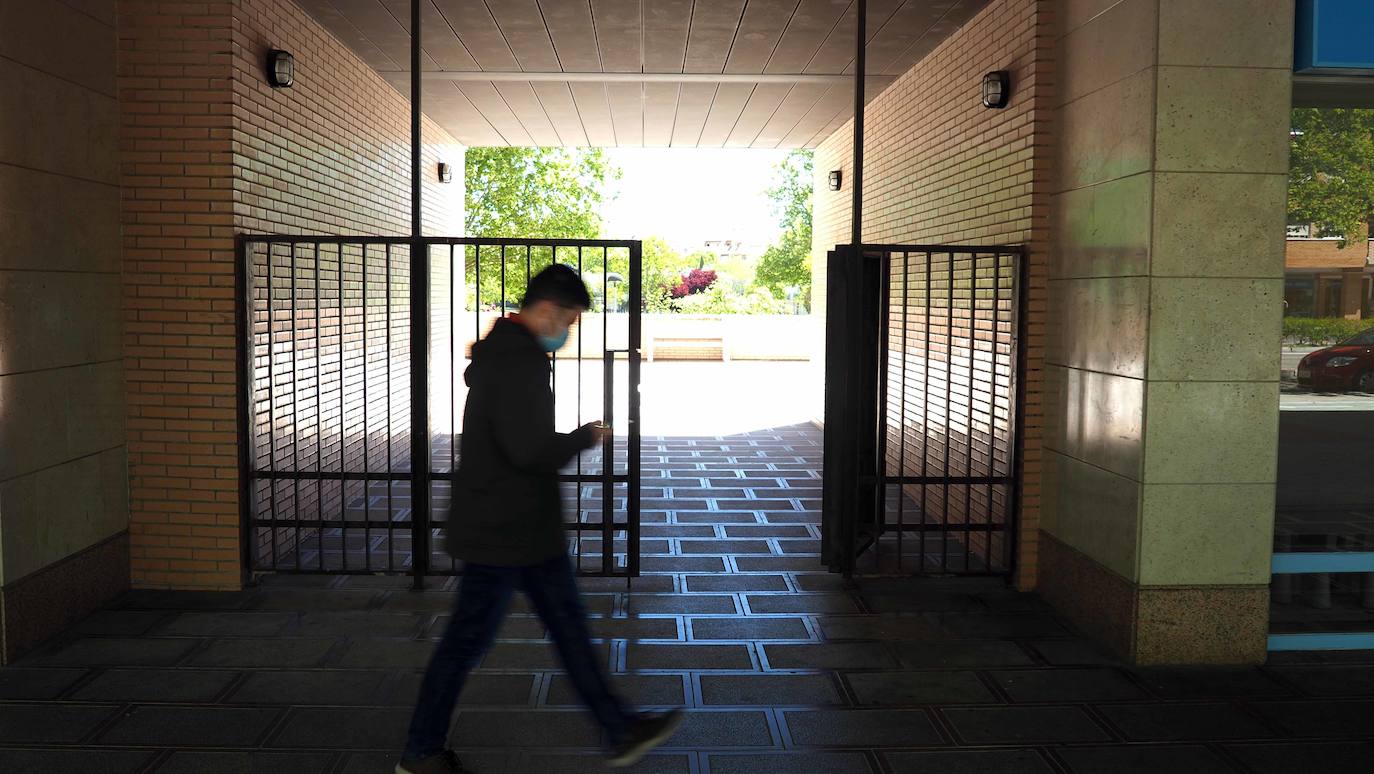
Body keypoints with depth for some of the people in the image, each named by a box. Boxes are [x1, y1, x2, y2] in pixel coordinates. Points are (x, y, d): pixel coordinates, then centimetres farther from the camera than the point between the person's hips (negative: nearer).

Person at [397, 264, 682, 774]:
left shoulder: (500, 351, 11)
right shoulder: (517, 360, -22)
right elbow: (531, 450, -30)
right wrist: (585, 437, -13)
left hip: (528, 527, 11)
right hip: (503, 531, -11)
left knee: (569, 624, 14)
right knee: (468, 637, 4)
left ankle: (620, 732, 23)